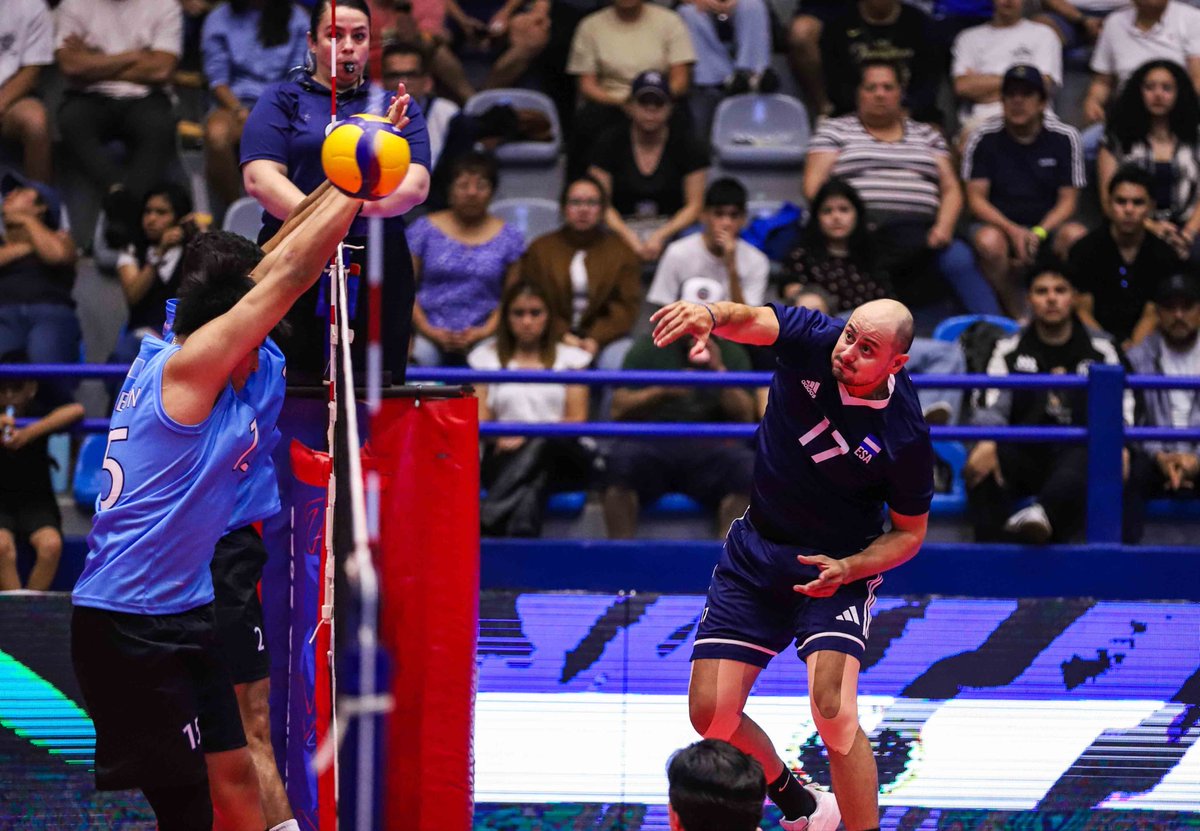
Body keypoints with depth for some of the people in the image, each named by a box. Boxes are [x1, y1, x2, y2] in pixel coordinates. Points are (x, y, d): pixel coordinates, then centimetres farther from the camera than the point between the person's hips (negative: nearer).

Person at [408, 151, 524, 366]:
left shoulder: (509, 238, 12)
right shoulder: (425, 230, 11)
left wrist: (486, 331, -8)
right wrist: (427, 330, -7)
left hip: (482, 340, 0)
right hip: (430, 337, 0)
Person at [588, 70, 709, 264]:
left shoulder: (686, 145, 5)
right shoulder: (610, 142, 4)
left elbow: (694, 205, 2)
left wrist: (660, 236, -14)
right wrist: (629, 238, -16)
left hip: (671, 227, 1)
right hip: (621, 228, -1)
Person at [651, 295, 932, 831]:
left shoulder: (905, 437, -20)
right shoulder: (812, 339, -16)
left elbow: (909, 534, -7)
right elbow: (753, 320, -34)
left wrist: (846, 569, -23)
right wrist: (712, 316, -57)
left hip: (838, 568, -4)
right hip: (754, 552, 4)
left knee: (832, 710, -25)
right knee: (711, 714, 0)